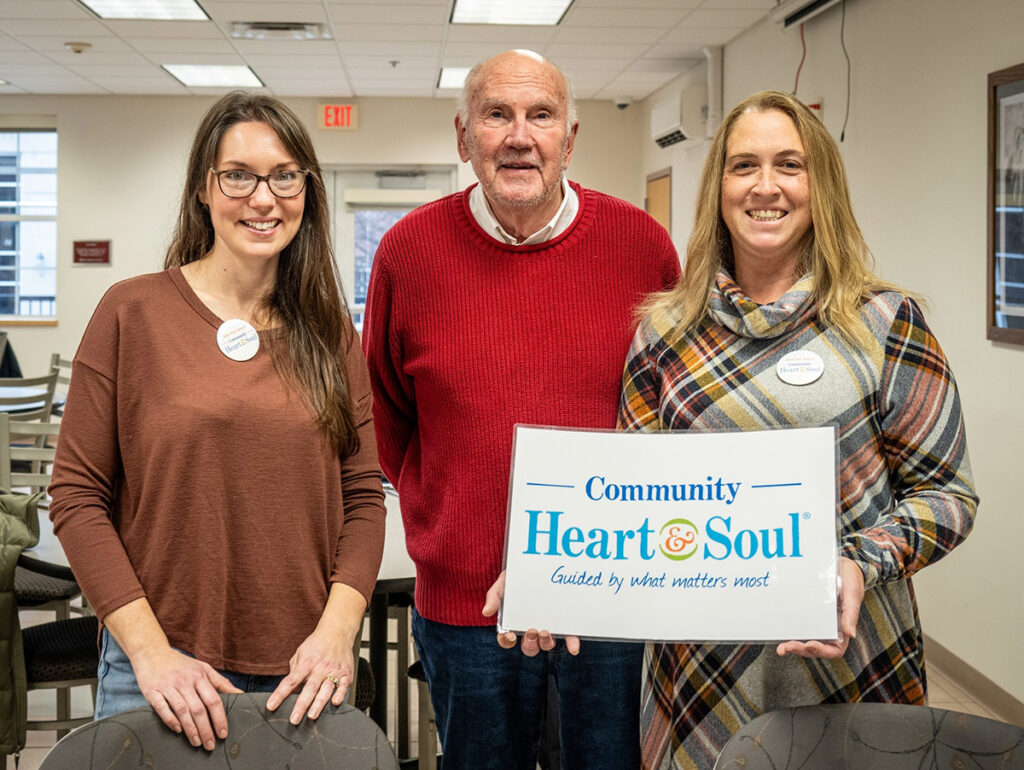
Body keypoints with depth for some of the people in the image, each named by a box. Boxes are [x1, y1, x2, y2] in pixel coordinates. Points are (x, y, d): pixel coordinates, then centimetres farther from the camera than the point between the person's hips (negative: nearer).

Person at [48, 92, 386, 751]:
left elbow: (363, 496, 5)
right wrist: (149, 650, -13)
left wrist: (337, 627, -10)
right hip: (159, 673, -2)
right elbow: (78, 497, -5)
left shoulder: (331, 335, 5)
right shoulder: (133, 313, -4)